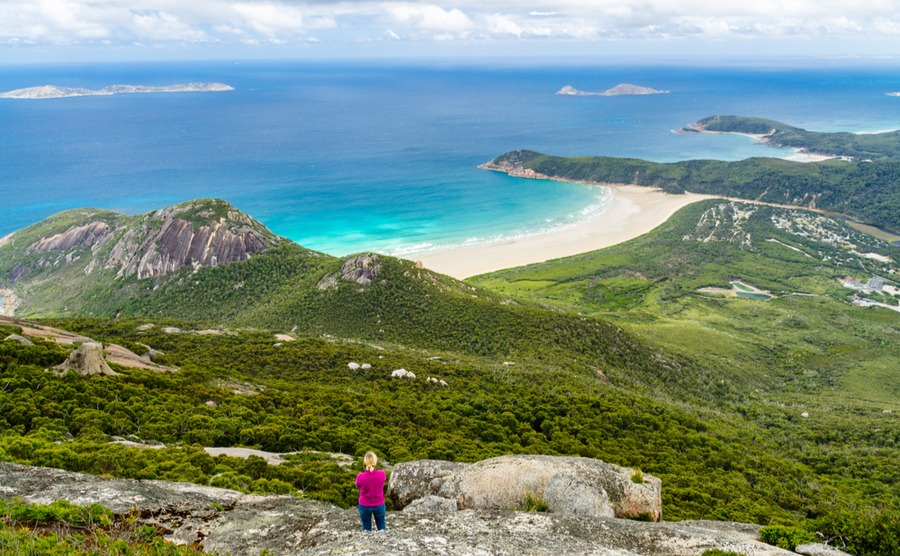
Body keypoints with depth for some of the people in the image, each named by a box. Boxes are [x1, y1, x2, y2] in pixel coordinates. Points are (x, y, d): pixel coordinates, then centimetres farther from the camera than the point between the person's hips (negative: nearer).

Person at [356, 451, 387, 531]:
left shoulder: (360, 477, -23)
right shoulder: (381, 474, -20)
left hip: (364, 506, -1)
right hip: (379, 505, 1)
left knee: (366, 528, 16)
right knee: (381, 527, 20)